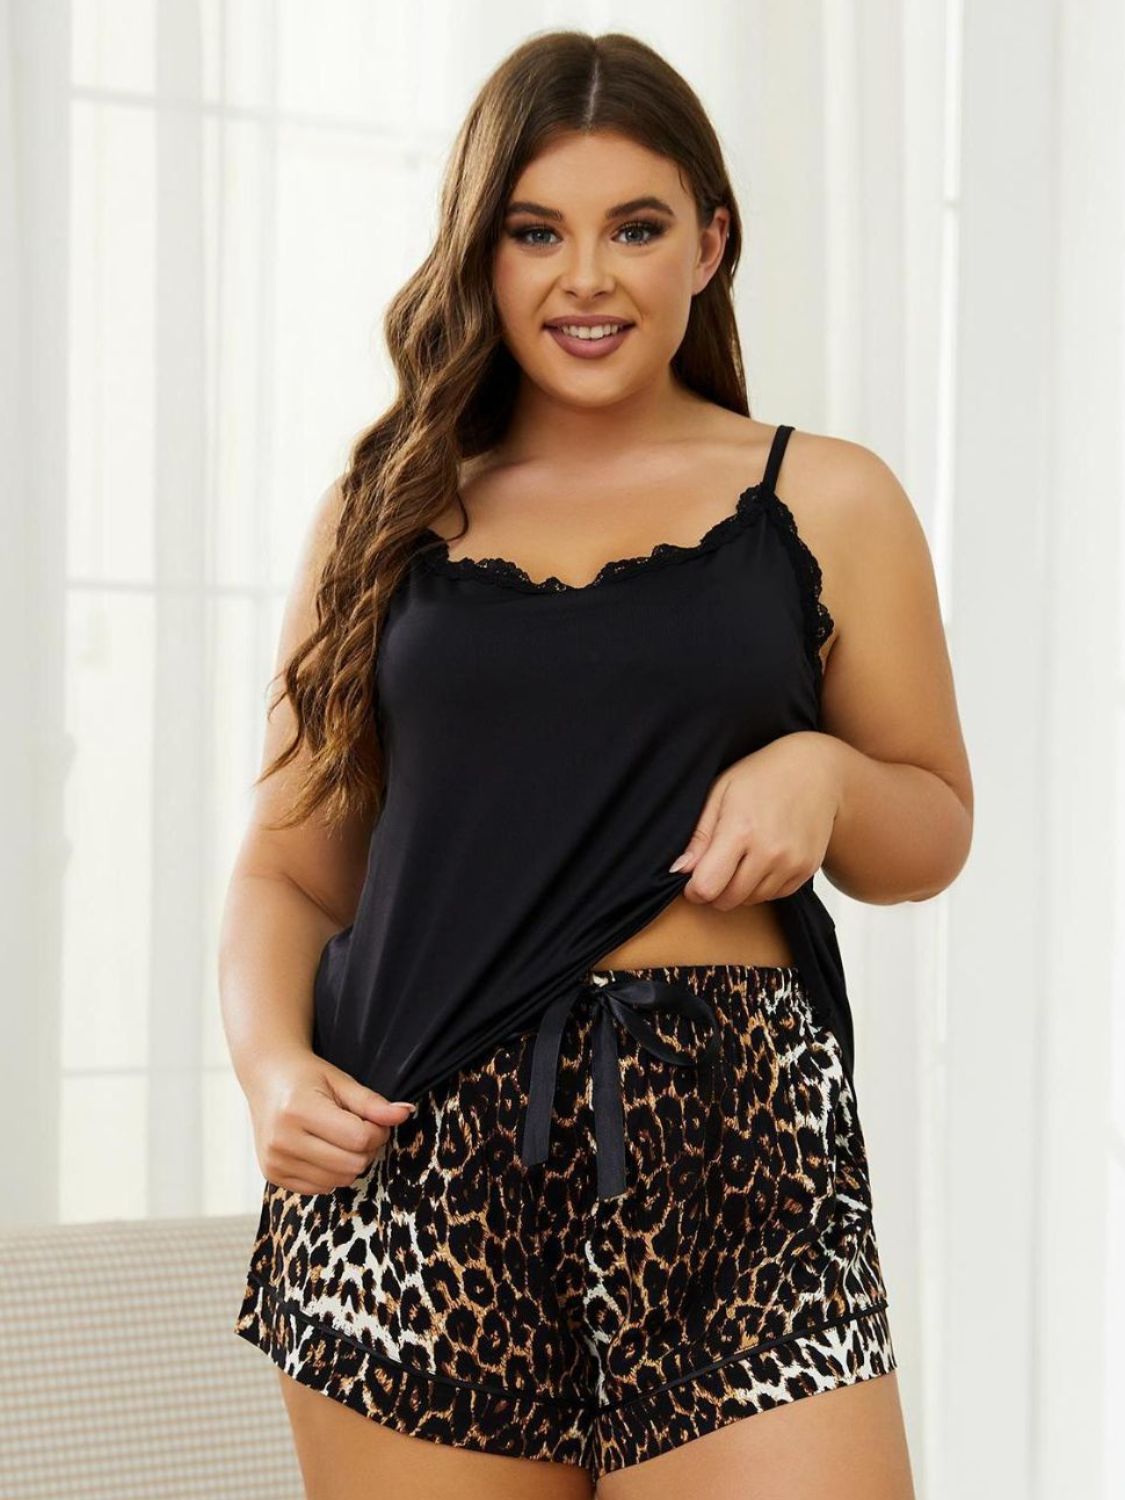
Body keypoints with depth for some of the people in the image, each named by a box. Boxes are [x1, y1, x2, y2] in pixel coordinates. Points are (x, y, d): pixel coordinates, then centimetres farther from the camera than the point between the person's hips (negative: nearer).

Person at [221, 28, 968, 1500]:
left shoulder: (824, 500, 9)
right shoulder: (388, 510, 12)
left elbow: (936, 833, 15)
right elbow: (290, 865, 14)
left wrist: (819, 769, -6)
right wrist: (271, 1061, -5)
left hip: (732, 1151, -1)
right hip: (411, 1149, 2)